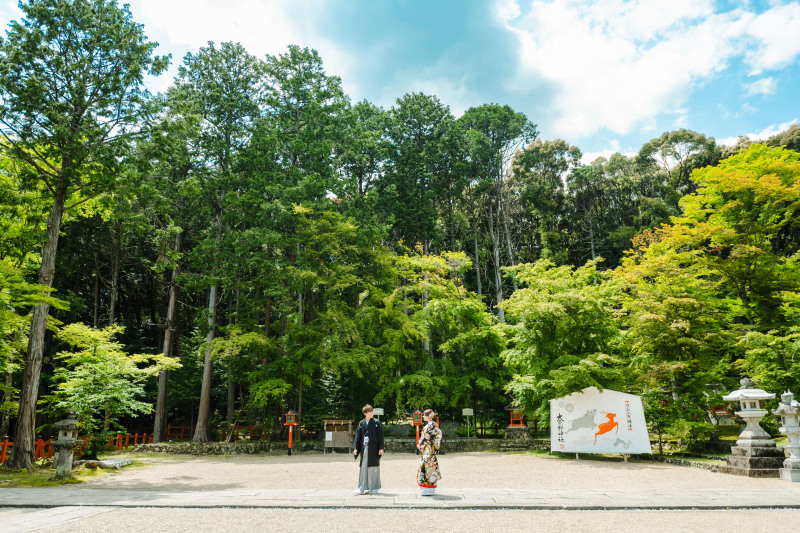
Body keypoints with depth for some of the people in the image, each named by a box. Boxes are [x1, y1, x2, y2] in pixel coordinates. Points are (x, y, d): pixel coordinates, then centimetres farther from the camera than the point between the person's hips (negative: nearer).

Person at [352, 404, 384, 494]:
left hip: (373, 447, -2)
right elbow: (358, 436, 7)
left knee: (374, 466, 3)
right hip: (364, 447, 2)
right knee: (364, 467, 2)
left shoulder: (376, 422, 0)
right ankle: (363, 488, 6)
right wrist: (355, 448, 0)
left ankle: (375, 487, 14)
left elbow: (380, 436, -2)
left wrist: (381, 448, -8)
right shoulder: (361, 423, 7)